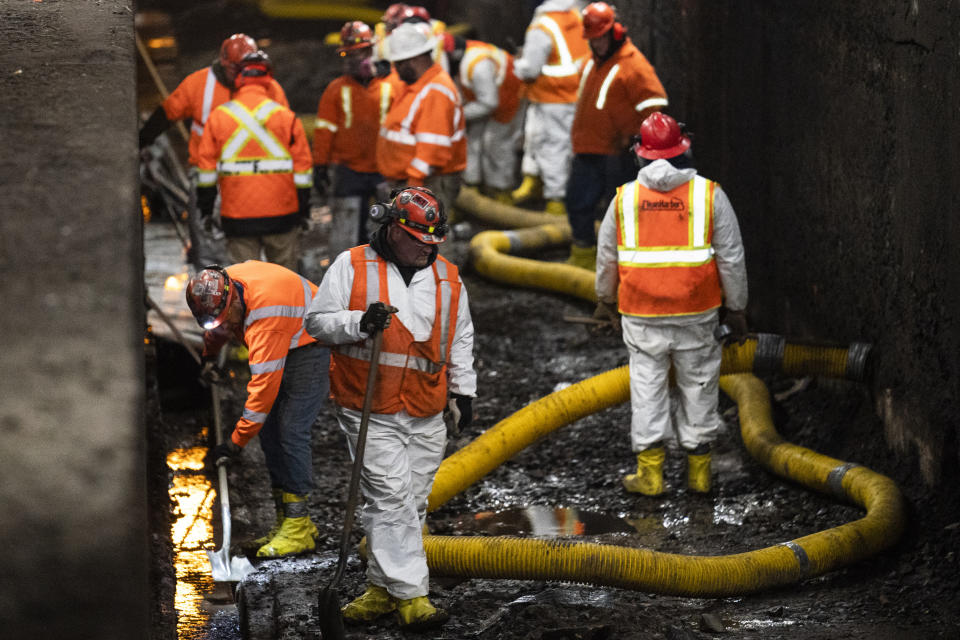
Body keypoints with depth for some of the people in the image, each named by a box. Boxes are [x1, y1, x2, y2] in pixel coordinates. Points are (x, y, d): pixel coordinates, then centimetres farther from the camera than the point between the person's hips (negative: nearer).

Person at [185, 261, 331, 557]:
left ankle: (298, 528, -15)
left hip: (311, 347, -9)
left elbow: (265, 385, -37)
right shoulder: (220, 285, -11)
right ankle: (285, 520, 11)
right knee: (269, 430, 5)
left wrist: (237, 441, -36)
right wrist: (208, 356, 26)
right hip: (282, 343, 9)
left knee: (291, 431, -17)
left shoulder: (265, 315, -37)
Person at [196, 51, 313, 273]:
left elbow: (206, 167, 2)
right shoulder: (286, 117, -1)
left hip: (237, 217, 0)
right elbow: (303, 166, 1)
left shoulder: (218, 116, 1)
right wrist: (304, 210, 9)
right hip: (281, 213, 0)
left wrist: (206, 209, 9)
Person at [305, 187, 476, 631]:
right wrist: (360, 322, -20)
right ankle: (410, 593, -11)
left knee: (411, 504, 7)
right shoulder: (352, 267, -2)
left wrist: (463, 391, 14)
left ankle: (381, 588, 19)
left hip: (427, 417, 5)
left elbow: (461, 339, 20)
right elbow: (318, 321, -3)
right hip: (371, 411, -4)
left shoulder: (447, 278, 11)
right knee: (391, 497, -12)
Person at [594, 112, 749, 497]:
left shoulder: (625, 198, 0)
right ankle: (699, 473, 16)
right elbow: (731, 258, -1)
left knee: (647, 389, 7)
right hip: (696, 312, 0)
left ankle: (650, 474, 6)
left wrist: (605, 300, 25)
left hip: (641, 313, 0)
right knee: (698, 386, 10)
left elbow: (606, 258, 9)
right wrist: (736, 309, 8)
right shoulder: (709, 195, -4)